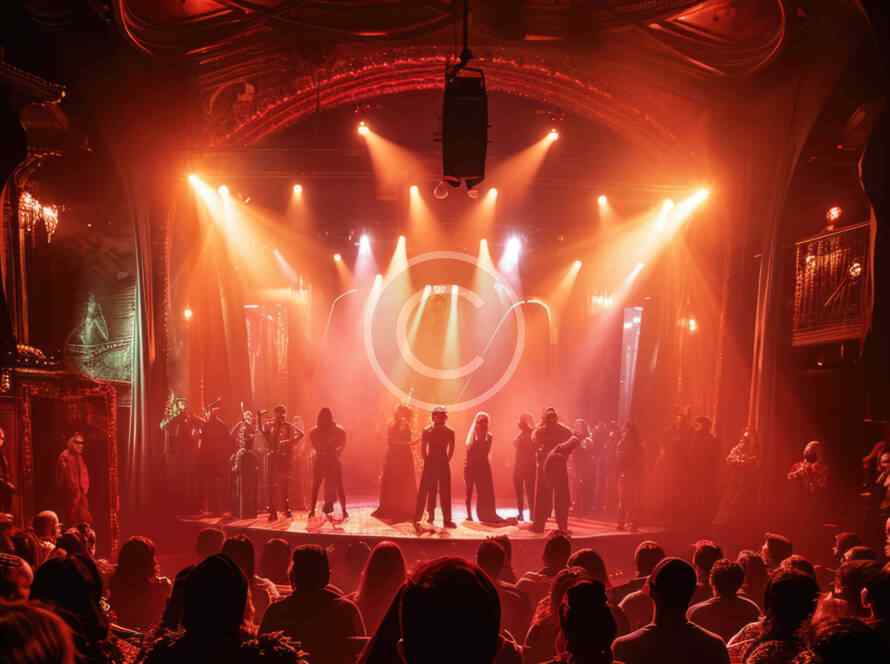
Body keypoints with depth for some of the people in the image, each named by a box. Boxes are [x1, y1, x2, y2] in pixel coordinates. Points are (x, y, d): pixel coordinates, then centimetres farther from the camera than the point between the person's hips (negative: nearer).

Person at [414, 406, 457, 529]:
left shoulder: (449, 432, 2)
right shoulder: (427, 431, -4)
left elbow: (451, 449, 10)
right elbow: (423, 449, 0)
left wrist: (446, 460, 5)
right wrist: (427, 461, -2)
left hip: (444, 464, 2)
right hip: (430, 463, -2)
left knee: (445, 492, 4)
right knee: (424, 491, -4)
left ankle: (447, 519, 11)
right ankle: (417, 518, -1)